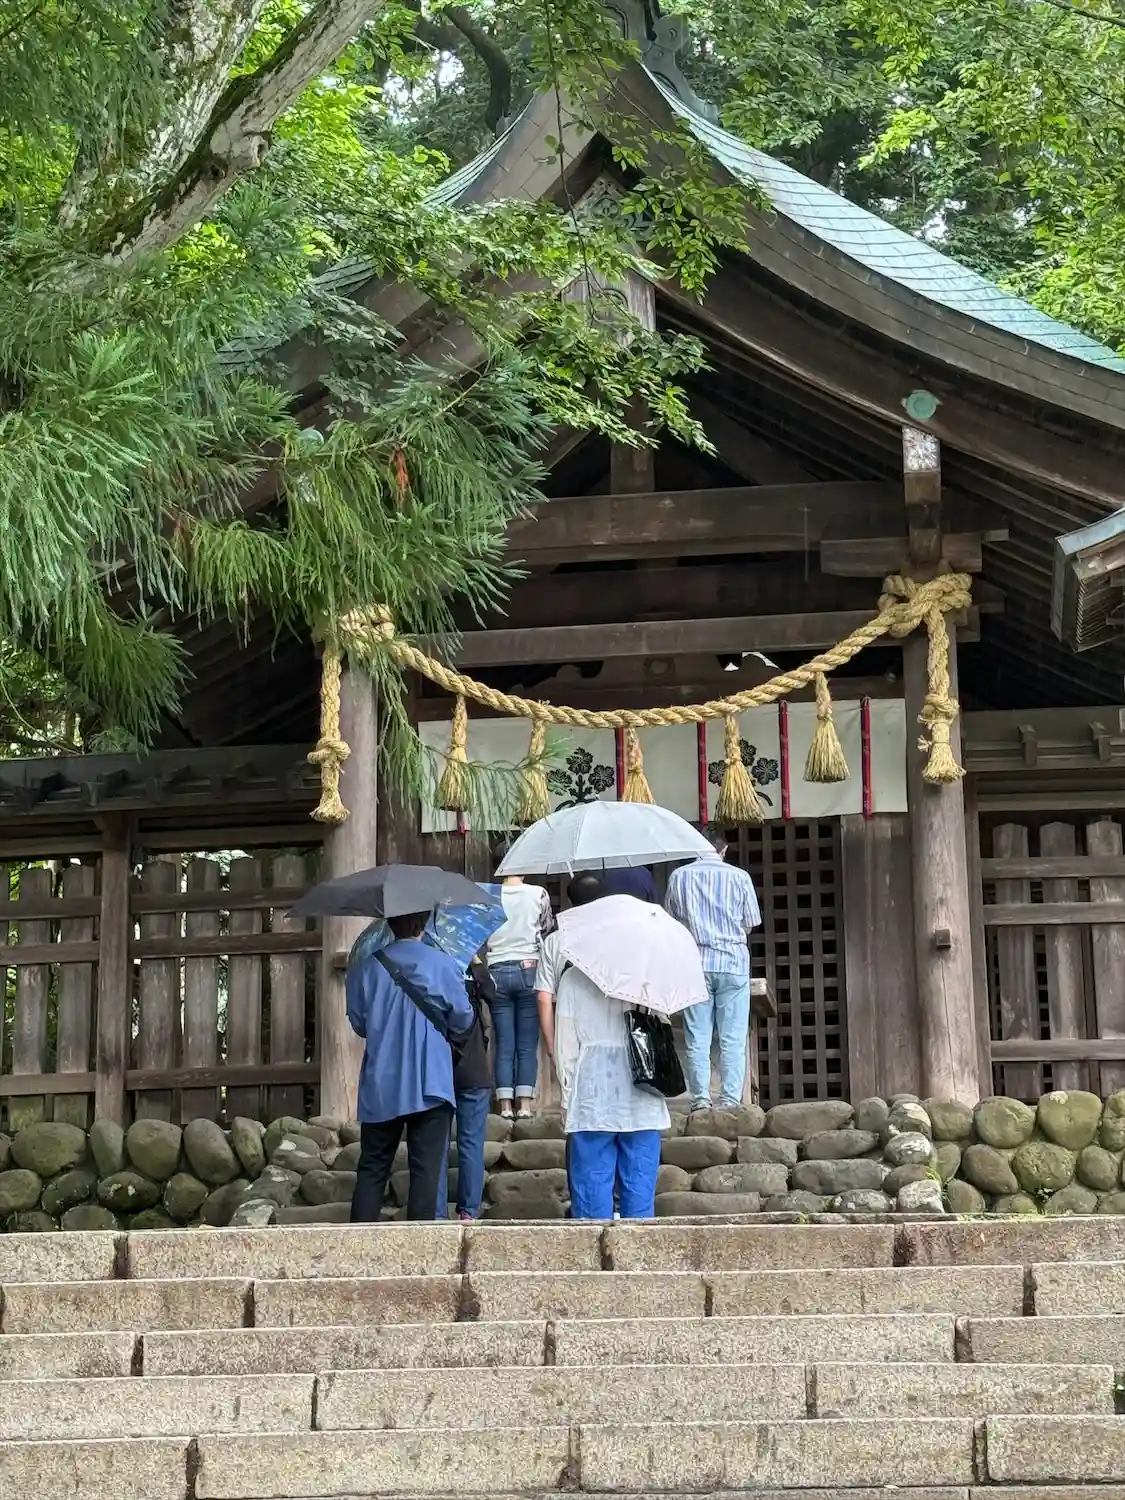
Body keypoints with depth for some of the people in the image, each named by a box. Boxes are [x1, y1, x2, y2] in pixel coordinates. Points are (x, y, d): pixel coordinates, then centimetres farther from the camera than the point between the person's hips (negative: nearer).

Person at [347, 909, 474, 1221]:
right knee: (426, 1169, 1)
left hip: (380, 1087, 2)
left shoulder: (366, 969, -1)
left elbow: (358, 1024, 8)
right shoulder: (444, 965, -6)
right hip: (430, 1086, -2)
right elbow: (462, 1022, 1)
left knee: (372, 1168, 10)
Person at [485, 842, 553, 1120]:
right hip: (529, 970, -1)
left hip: (497, 973, 1)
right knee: (527, 1044, 4)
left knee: (504, 1044, 6)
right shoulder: (538, 894, -3)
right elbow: (547, 931, 7)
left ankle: (505, 1105, 3)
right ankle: (524, 1104, 0)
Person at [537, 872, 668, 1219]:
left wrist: (556, 1055, 7)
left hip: (585, 1064, 0)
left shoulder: (555, 942, 7)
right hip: (635, 1058, 0)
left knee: (590, 1165, 1)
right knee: (638, 1162, 5)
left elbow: (544, 1000, 3)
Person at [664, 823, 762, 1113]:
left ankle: (701, 1100, 0)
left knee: (697, 1039, 3)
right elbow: (750, 925, 6)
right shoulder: (739, 877, 0)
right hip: (733, 961, -1)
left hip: (695, 963, 1)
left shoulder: (679, 876, 3)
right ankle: (730, 1100, -3)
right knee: (733, 1039, 1)